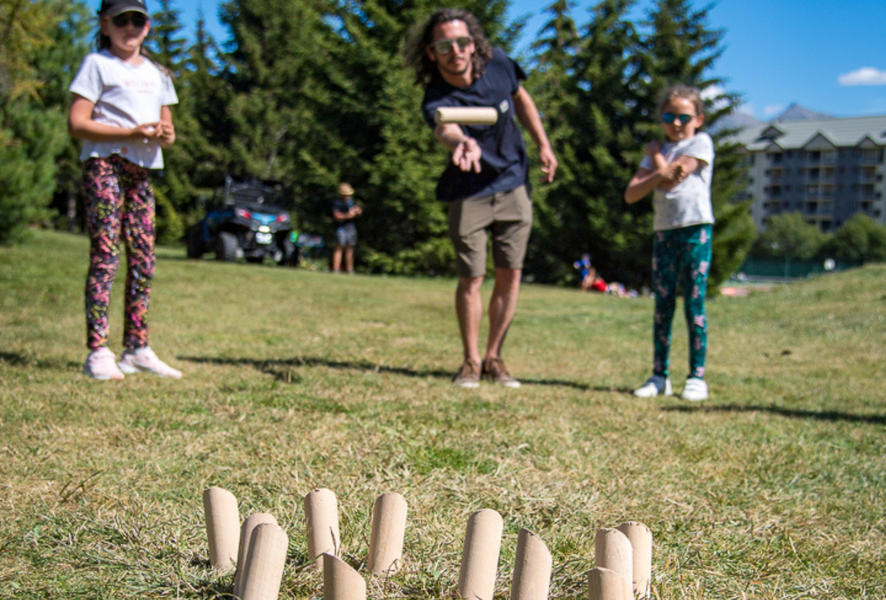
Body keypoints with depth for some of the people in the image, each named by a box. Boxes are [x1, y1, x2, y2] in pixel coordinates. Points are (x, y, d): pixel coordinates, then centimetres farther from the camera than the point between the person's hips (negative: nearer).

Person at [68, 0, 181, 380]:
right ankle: (98, 352, -16)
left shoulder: (156, 74, 21)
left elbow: (166, 126, 24)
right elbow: (77, 124, -8)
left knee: (143, 260, 4)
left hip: (141, 170, 6)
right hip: (105, 164, -6)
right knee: (105, 255, -14)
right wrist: (131, 133, -18)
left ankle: (136, 349, 10)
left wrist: (166, 135, -1)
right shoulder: (97, 64, 2)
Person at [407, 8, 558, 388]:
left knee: (510, 275, 3)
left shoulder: (498, 64, -12)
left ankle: (493, 358, 17)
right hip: (469, 195, -3)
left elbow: (521, 99, 10)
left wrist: (543, 145, 6)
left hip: (514, 186, 4)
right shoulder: (437, 99, -26)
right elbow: (445, 130, -50)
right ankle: (470, 361, 15)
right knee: (471, 279, -3)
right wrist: (463, 143, -73)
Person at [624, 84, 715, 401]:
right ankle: (659, 375, 7)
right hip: (664, 232, 4)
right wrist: (659, 173, -14)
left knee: (694, 305, -6)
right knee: (663, 306, 2)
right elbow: (631, 194, 2)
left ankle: (697, 377, -1)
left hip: (695, 229, -4)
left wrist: (655, 153, 5)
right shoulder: (657, 152, 16)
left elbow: (671, 178, -12)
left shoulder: (701, 143, 2)